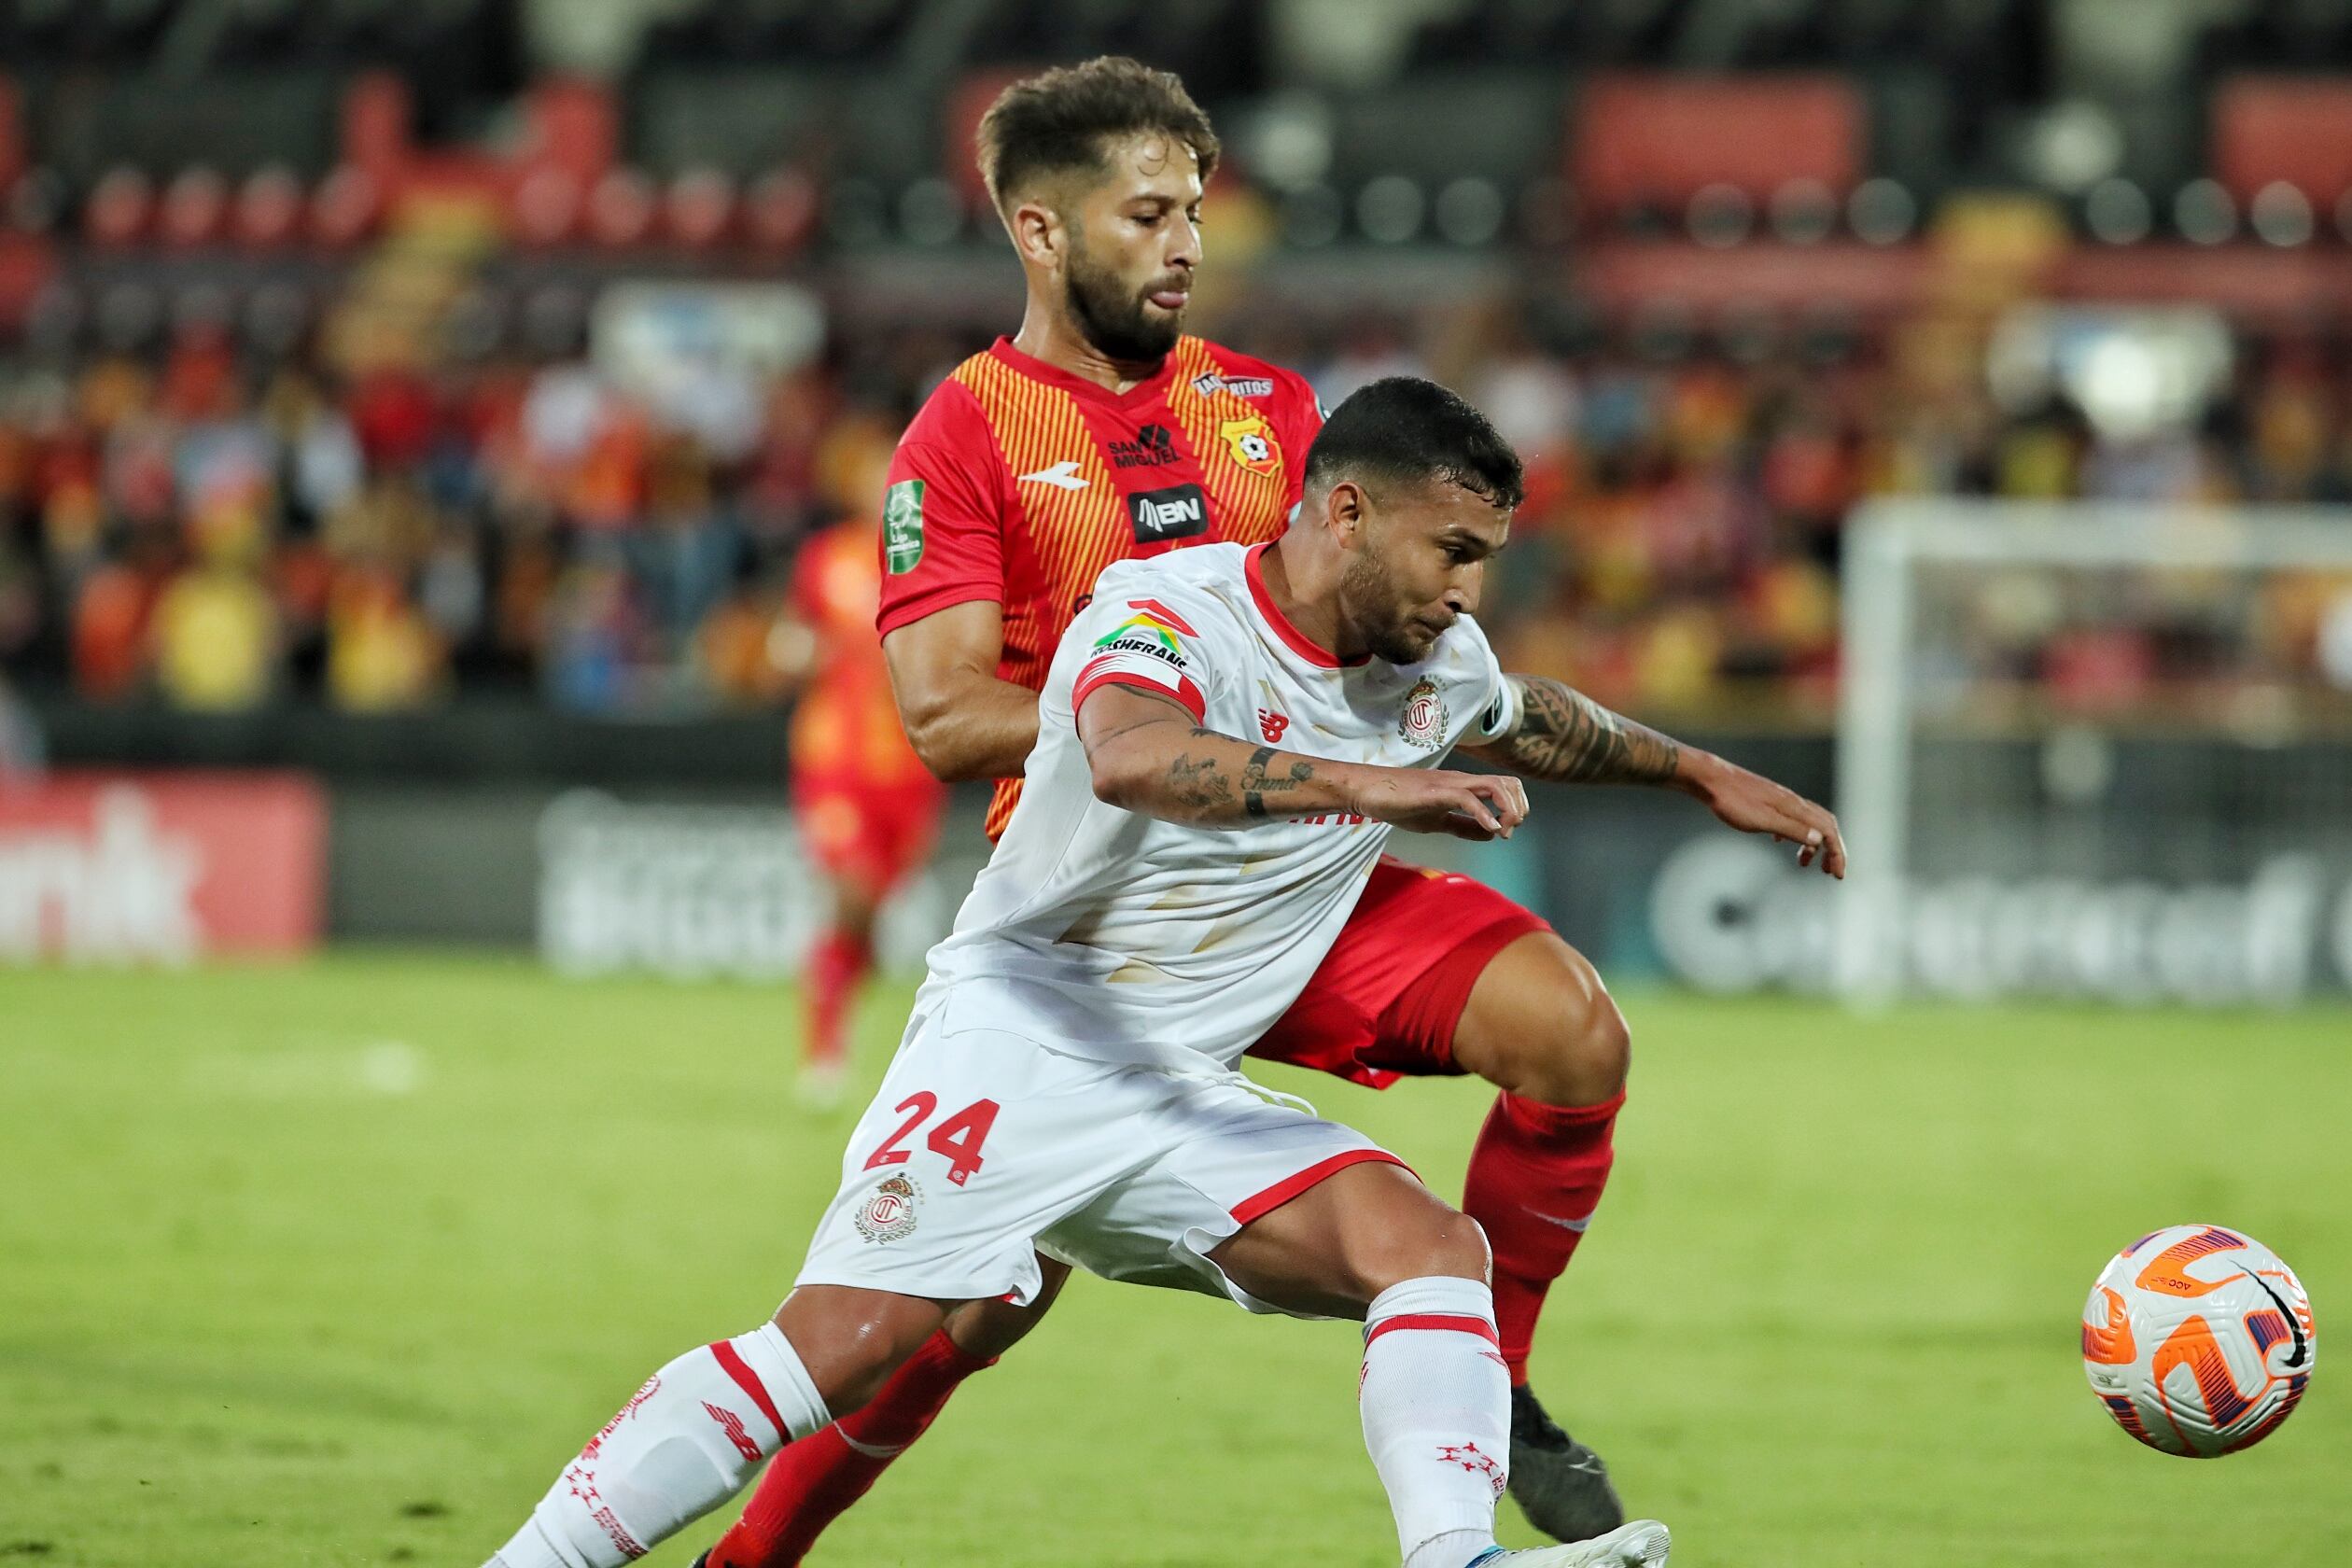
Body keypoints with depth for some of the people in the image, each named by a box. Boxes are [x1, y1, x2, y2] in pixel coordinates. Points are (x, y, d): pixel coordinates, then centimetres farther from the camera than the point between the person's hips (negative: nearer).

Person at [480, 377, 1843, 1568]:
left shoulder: (1434, 661, 9)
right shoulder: (1167, 611, -16)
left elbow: (1533, 724, 36)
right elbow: (1131, 758, -41)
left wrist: (1701, 772, 43)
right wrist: (1366, 784, -49)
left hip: (1182, 1095, 7)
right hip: (1022, 1035, -7)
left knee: (1430, 1247, -15)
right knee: (844, 1346, -22)